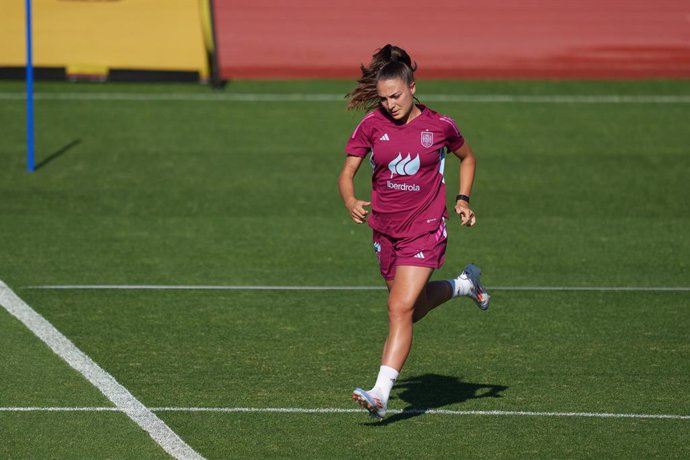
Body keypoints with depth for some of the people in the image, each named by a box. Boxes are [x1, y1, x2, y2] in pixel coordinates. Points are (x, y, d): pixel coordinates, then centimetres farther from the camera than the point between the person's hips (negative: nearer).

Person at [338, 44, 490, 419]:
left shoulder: (439, 126, -6)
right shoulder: (371, 125, -4)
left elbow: (467, 157, 14)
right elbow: (347, 172, -3)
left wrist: (462, 199, 2)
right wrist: (351, 202, -23)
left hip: (424, 229, -4)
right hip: (385, 230, 4)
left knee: (400, 309, -17)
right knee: (412, 308, 18)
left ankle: (381, 395, -20)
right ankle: (464, 284, 47)